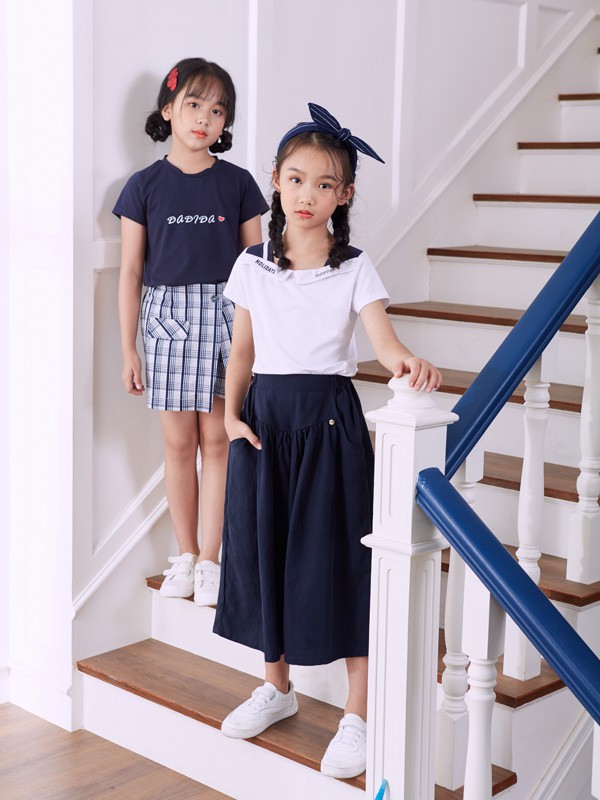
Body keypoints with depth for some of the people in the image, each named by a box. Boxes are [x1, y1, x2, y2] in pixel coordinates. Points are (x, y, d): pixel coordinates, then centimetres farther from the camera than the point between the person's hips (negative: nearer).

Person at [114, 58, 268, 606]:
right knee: (179, 442, 5)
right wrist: (128, 350, 2)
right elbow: (130, 272, 4)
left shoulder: (237, 184, 4)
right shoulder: (145, 186, 2)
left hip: (226, 315, 0)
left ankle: (210, 560, 10)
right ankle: (185, 555, 19)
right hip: (168, 315, 0)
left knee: (217, 438, 1)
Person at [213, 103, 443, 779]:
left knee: (336, 556, -1)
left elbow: (383, 340, -16)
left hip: (329, 418, -3)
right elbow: (242, 350, 10)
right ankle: (277, 686, 32)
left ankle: (358, 716, 11)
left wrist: (408, 361, -38)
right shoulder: (253, 266, 5)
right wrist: (232, 414, -3)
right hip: (264, 415, 3)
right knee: (262, 546, 10)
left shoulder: (354, 269, -4)